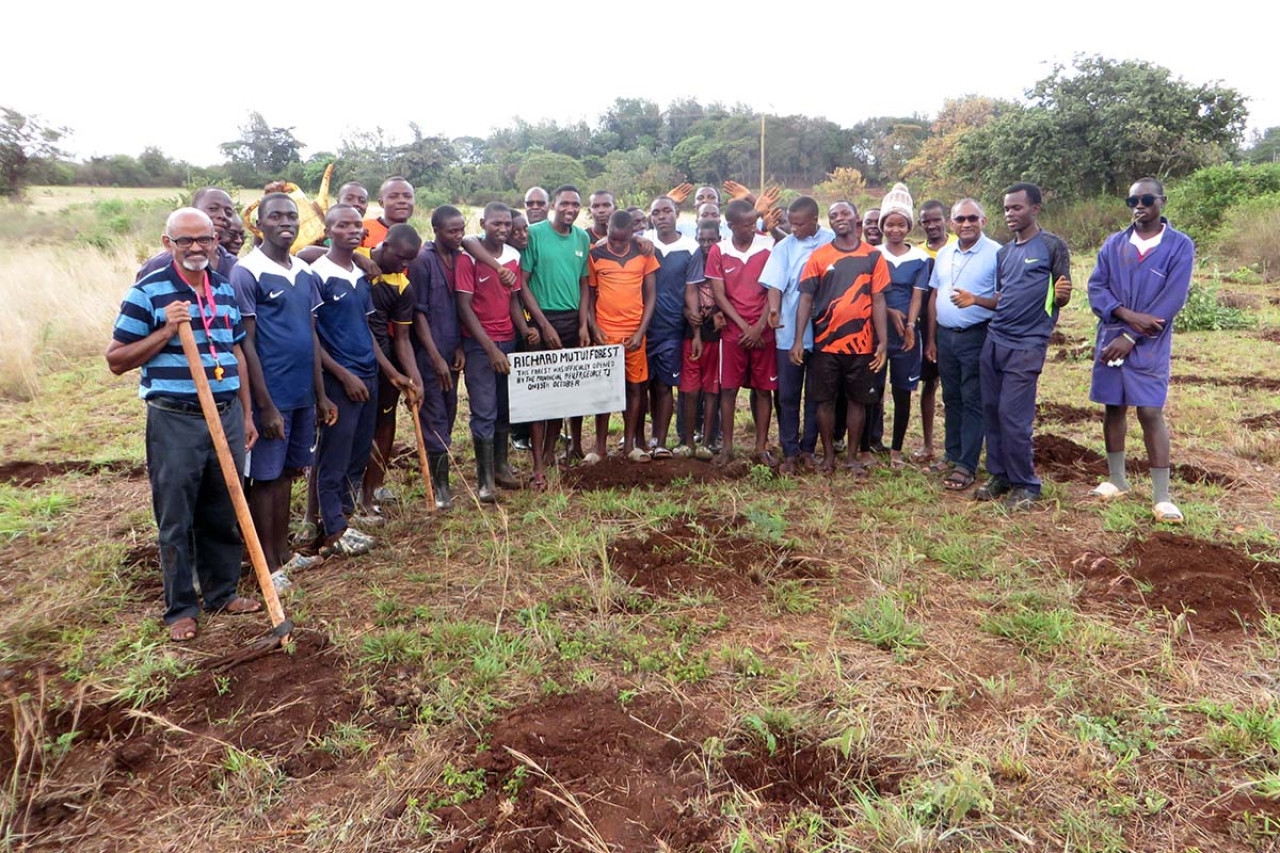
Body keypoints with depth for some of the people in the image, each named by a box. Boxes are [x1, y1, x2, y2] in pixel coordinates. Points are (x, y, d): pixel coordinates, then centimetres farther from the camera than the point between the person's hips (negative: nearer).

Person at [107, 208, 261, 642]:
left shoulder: (225, 289, 9)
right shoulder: (147, 291, -7)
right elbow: (116, 361, -5)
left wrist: (246, 414, 14)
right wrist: (166, 331, -19)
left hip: (227, 417, 5)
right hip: (174, 422, -4)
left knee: (225, 515, 14)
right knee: (175, 521, 6)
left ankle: (222, 592, 30)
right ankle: (180, 608, 20)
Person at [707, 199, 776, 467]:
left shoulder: (768, 246, -1)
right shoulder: (719, 251, -1)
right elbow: (719, 295, -2)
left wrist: (759, 327, -9)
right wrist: (744, 326, -9)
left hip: (763, 331, 0)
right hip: (733, 331, 0)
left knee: (763, 389, 4)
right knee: (728, 389, 2)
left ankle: (761, 447, 13)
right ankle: (727, 447, 12)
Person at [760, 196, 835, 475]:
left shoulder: (832, 242, -1)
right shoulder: (784, 247, 2)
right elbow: (775, 282, -8)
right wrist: (773, 308, -29)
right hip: (789, 332, 1)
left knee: (816, 394, 10)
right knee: (787, 395, 4)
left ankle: (808, 448, 23)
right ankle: (790, 452, 14)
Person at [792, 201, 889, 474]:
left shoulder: (873, 256, 3)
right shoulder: (818, 256, 1)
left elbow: (878, 300, 3)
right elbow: (806, 298, -1)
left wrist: (883, 341, -4)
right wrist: (798, 340, -8)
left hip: (861, 343, 1)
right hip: (826, 342, 0)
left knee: (858, 399, 9)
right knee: (825, 399, 6)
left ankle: (852, 456, 22)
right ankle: (828, 454, 21)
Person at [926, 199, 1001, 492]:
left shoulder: (996, 253, -8)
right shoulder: (944, 254, 11)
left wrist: (976, 300, -27)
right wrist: (931, 339, 13)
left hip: (976, 337, -6)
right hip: (945, 336, 6)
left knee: (973, 402, -1)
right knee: (951, 399, 14)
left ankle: (967, 466, 4)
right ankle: (952, 455, 25)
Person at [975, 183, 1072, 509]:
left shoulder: (1053, 246, -1)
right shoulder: (1004, 252, 16)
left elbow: (1060, 298, -1)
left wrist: (1062, 295, -24)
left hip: (1027, 345, -6)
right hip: (994, 339, 6)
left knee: (1013, 415, -8)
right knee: (992, 409, 7)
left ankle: (1025, 484, 7)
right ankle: (999, 474, 20)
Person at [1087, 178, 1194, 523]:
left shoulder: (1180, 246, -3)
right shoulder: (1113, 244, 7)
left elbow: (1172, 300, -11)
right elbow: (1095, 287, 1)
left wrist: (1131, 337, -14)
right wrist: (1128, 314, -16)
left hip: (1149, 345, -4)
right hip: (1111, 339, 4)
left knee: (1151, 412, -7)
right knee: (1113, 407, 9)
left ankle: (1162, 495, 0)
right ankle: (1117, 480, 23)